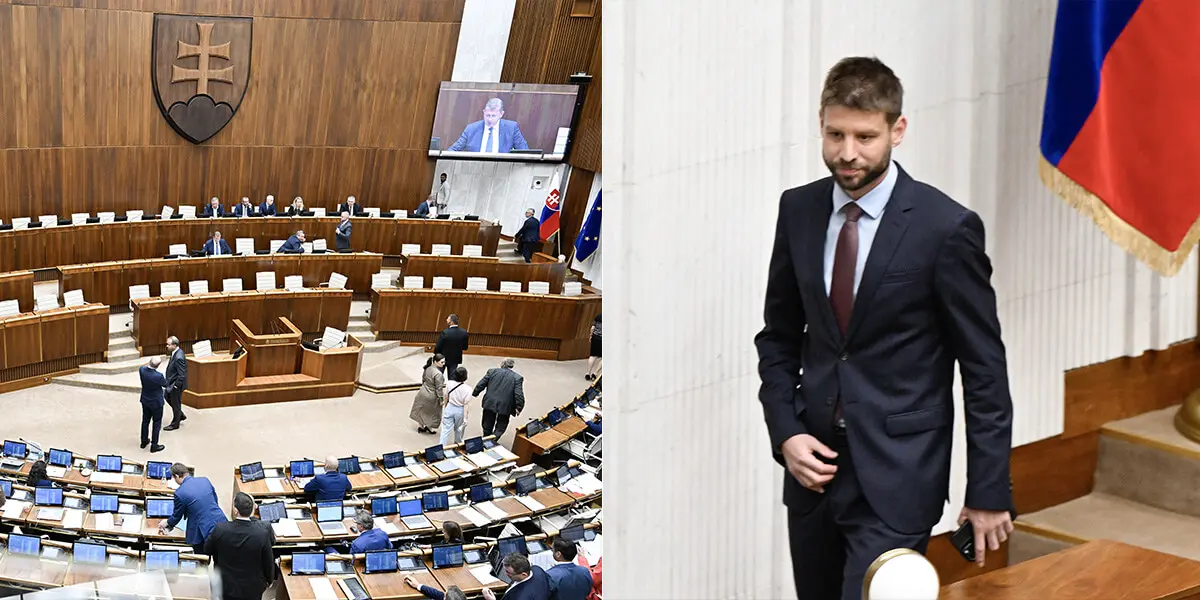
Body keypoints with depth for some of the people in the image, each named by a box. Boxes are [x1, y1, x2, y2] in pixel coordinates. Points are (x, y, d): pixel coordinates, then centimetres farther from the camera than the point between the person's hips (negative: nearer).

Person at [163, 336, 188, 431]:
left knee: (175, 403, 9)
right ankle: (181, 415, 41)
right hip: (171, 382, 10)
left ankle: (175, 424, 28)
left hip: (176, 384, -10)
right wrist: (169, 382, 15)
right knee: (168, 398, 25)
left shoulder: (179, 357, -32)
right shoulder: (175, 352, -2)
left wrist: (176, 386, -20)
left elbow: (182, 375, -28)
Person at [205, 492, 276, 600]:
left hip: (225, 587, 1)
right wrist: (269, 580, 6)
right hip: (252, 589, -1)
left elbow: (207, 550, -4)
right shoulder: (263, 532, -28)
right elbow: (269, 562, -13)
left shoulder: (220, 529, -24)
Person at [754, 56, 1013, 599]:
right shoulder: (798, 210, 3)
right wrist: (785, 432, -2)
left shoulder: (947, 227, -12)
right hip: (812, 463, 5)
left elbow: (984, 367, -7)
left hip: (897, 474, -5)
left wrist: (989, 493, -6)